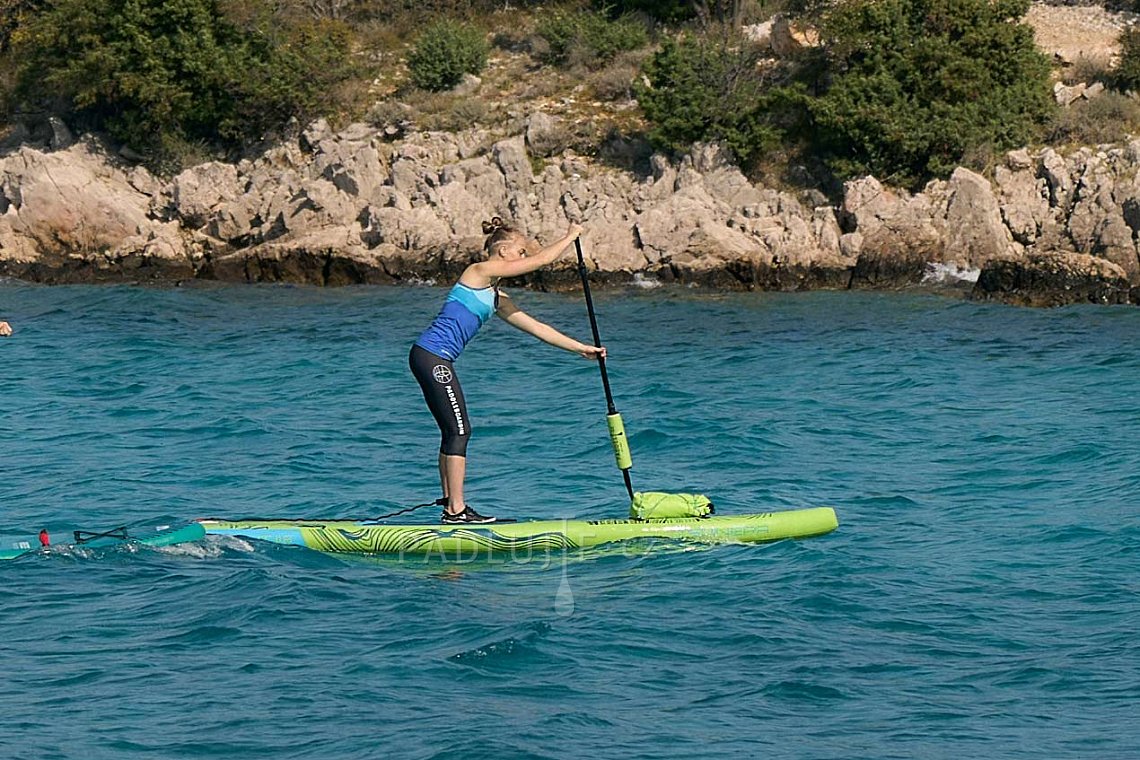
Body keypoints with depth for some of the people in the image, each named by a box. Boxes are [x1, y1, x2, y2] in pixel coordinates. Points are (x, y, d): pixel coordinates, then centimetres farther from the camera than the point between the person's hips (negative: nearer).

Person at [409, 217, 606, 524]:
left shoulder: (495, 296, 21)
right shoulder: (481, 271, -6)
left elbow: (536, 327, 25)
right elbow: (543, 259, -7)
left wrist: (581, 348, 24)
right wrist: (571, 236, 8)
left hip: (433, 359, 10)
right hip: (432, 356, -10)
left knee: (454, 431, 13)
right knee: (459, 431, -7)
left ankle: (450, 503, 19)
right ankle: (456, 510, -6)